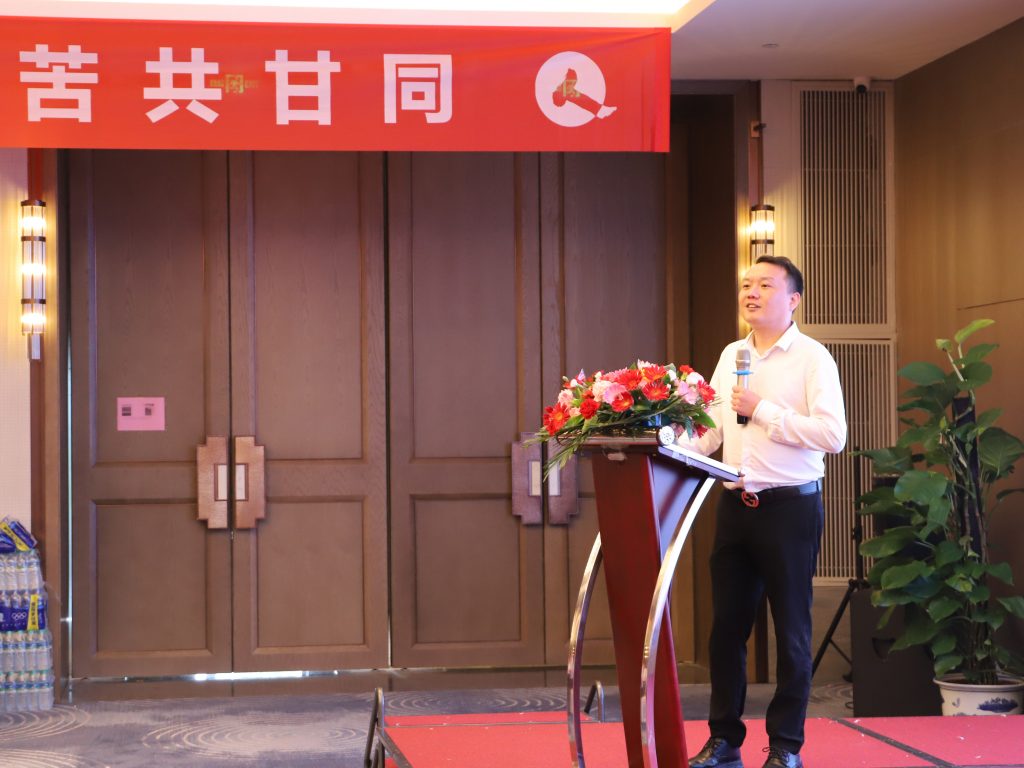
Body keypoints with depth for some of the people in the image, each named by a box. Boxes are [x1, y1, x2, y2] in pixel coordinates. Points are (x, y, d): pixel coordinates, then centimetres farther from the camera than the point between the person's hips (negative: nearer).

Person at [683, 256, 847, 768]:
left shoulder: (811, 358, -6)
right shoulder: (731, 357, 13)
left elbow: (833, 435, -17)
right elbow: (710, 431, 11)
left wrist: (764, 410, -17)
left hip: (790, 507, -6)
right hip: (735, 506, 6)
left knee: (791, 630, 3)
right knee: (726, 625, 8)